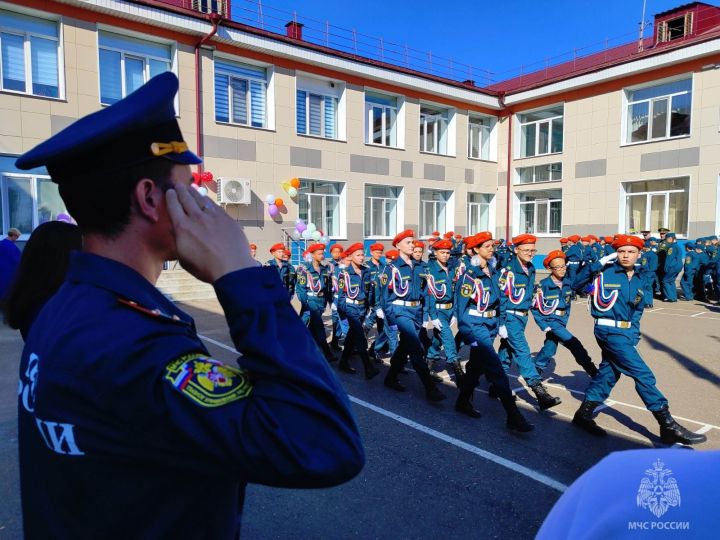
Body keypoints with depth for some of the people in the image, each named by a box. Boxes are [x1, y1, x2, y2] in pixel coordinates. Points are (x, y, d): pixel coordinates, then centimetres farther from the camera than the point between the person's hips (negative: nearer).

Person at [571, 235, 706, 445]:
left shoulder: (639, 281, 10)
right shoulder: (605, 273, -9)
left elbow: (637, 311, 16)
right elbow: (577, 283, -15)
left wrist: (634, 335, 8)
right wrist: (597, 264, -23)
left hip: (625, 333, 7)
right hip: (609, 331, -7)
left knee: (608, 372, 12)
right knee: (643, 374, -7)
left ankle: (584, 414, 25)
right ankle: (668, 426, 0)